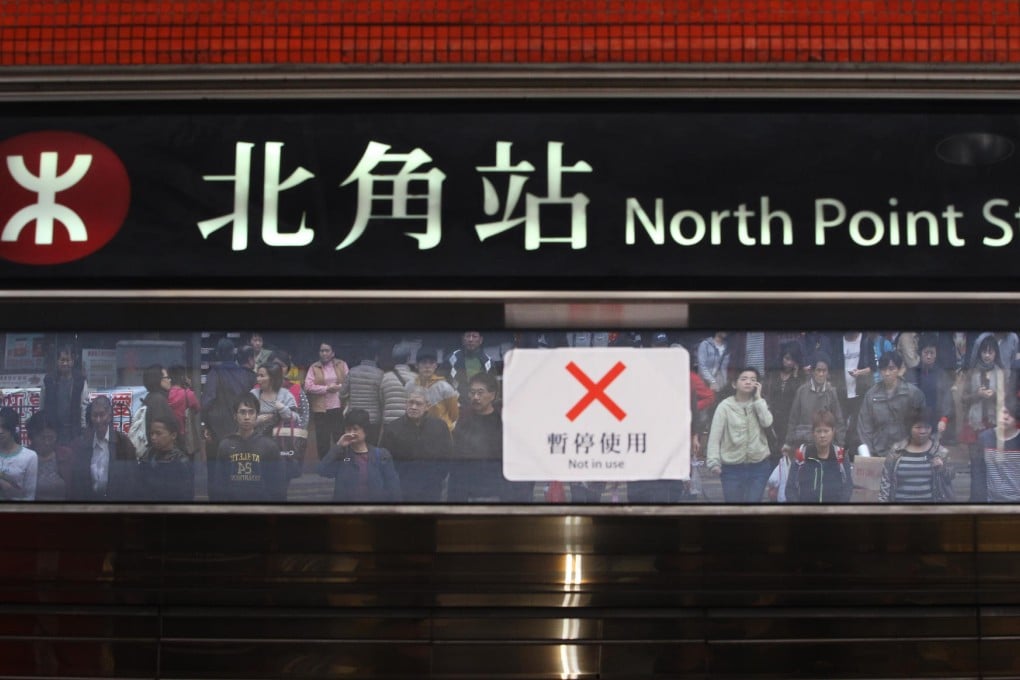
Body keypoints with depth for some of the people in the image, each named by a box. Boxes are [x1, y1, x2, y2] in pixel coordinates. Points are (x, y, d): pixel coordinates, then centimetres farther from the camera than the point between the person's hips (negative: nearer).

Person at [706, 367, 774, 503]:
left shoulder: (759, 403, 6)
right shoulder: (725, 406, -6)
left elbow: (767, 422, -14)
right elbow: (715, 436, -8)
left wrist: (758, 397, -10)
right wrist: (713, 462, -18)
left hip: (759, 466, 2)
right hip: (732, 467, -2)